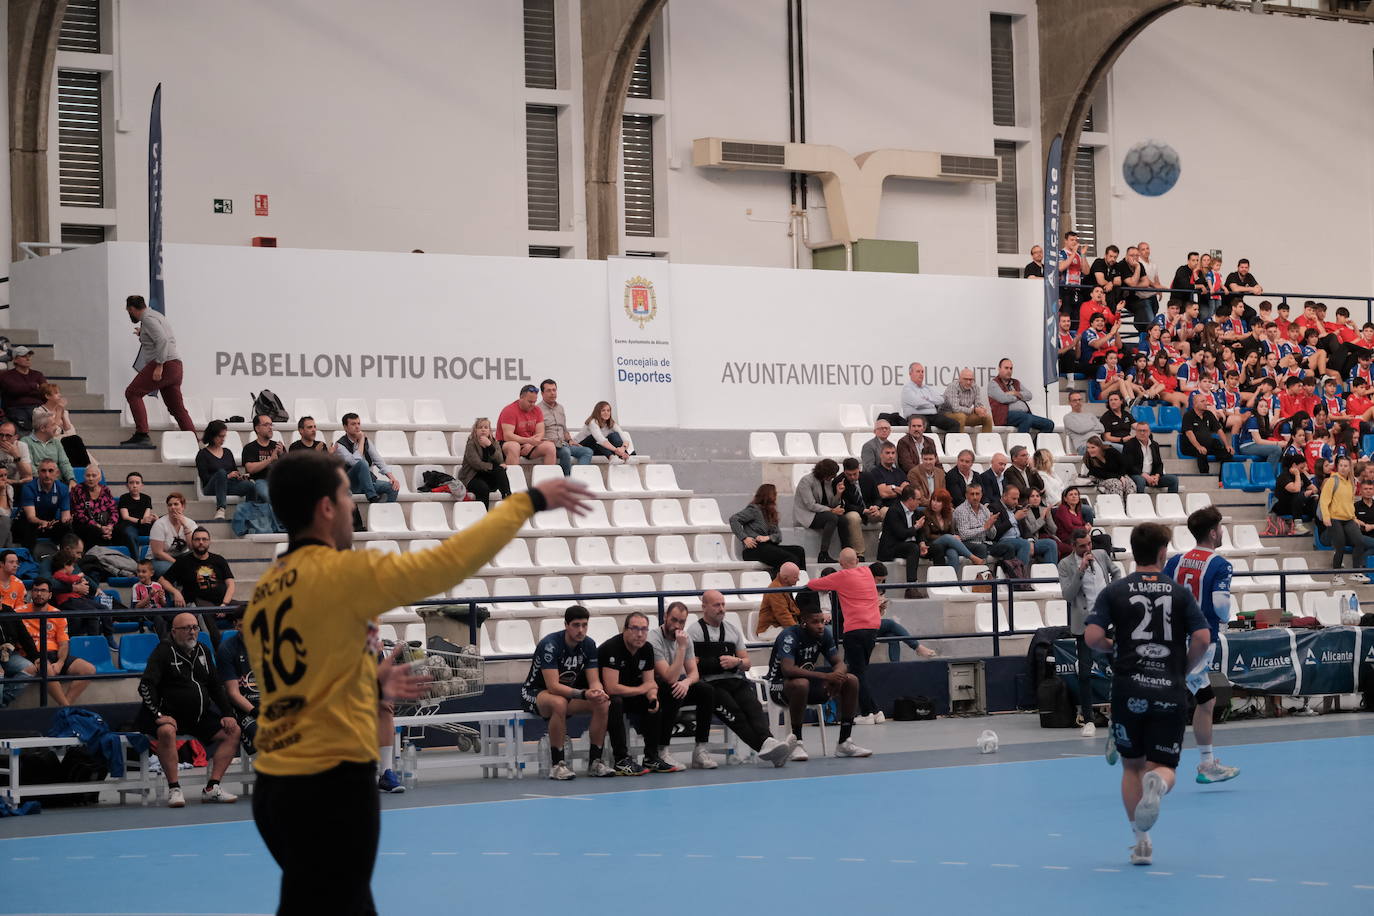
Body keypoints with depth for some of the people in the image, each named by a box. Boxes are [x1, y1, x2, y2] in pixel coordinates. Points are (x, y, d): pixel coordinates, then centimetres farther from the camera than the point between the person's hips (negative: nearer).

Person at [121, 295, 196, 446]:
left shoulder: (148, 319, -8)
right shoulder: (156, 316, 22)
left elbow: (162, 340, -21)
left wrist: (159, 366, -24)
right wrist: (143, 335, 39)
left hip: (164, 365, -10)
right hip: (175, 366, 10)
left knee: (133, 393, -7)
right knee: (177, 408, 12)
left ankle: (142, 434, -15)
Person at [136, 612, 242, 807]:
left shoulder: (203, 652, 14)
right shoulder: (163, 651, -6)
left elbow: (216, 686, 20)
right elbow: (145, 685, -14)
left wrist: (227, 715, 8)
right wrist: (158, 715, -25)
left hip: (201, 716, 7)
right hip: (169, 716, -7)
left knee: (233, 731, -8)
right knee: (167, 731, -38)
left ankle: (212, 788, -11)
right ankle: (174, 789, -32)